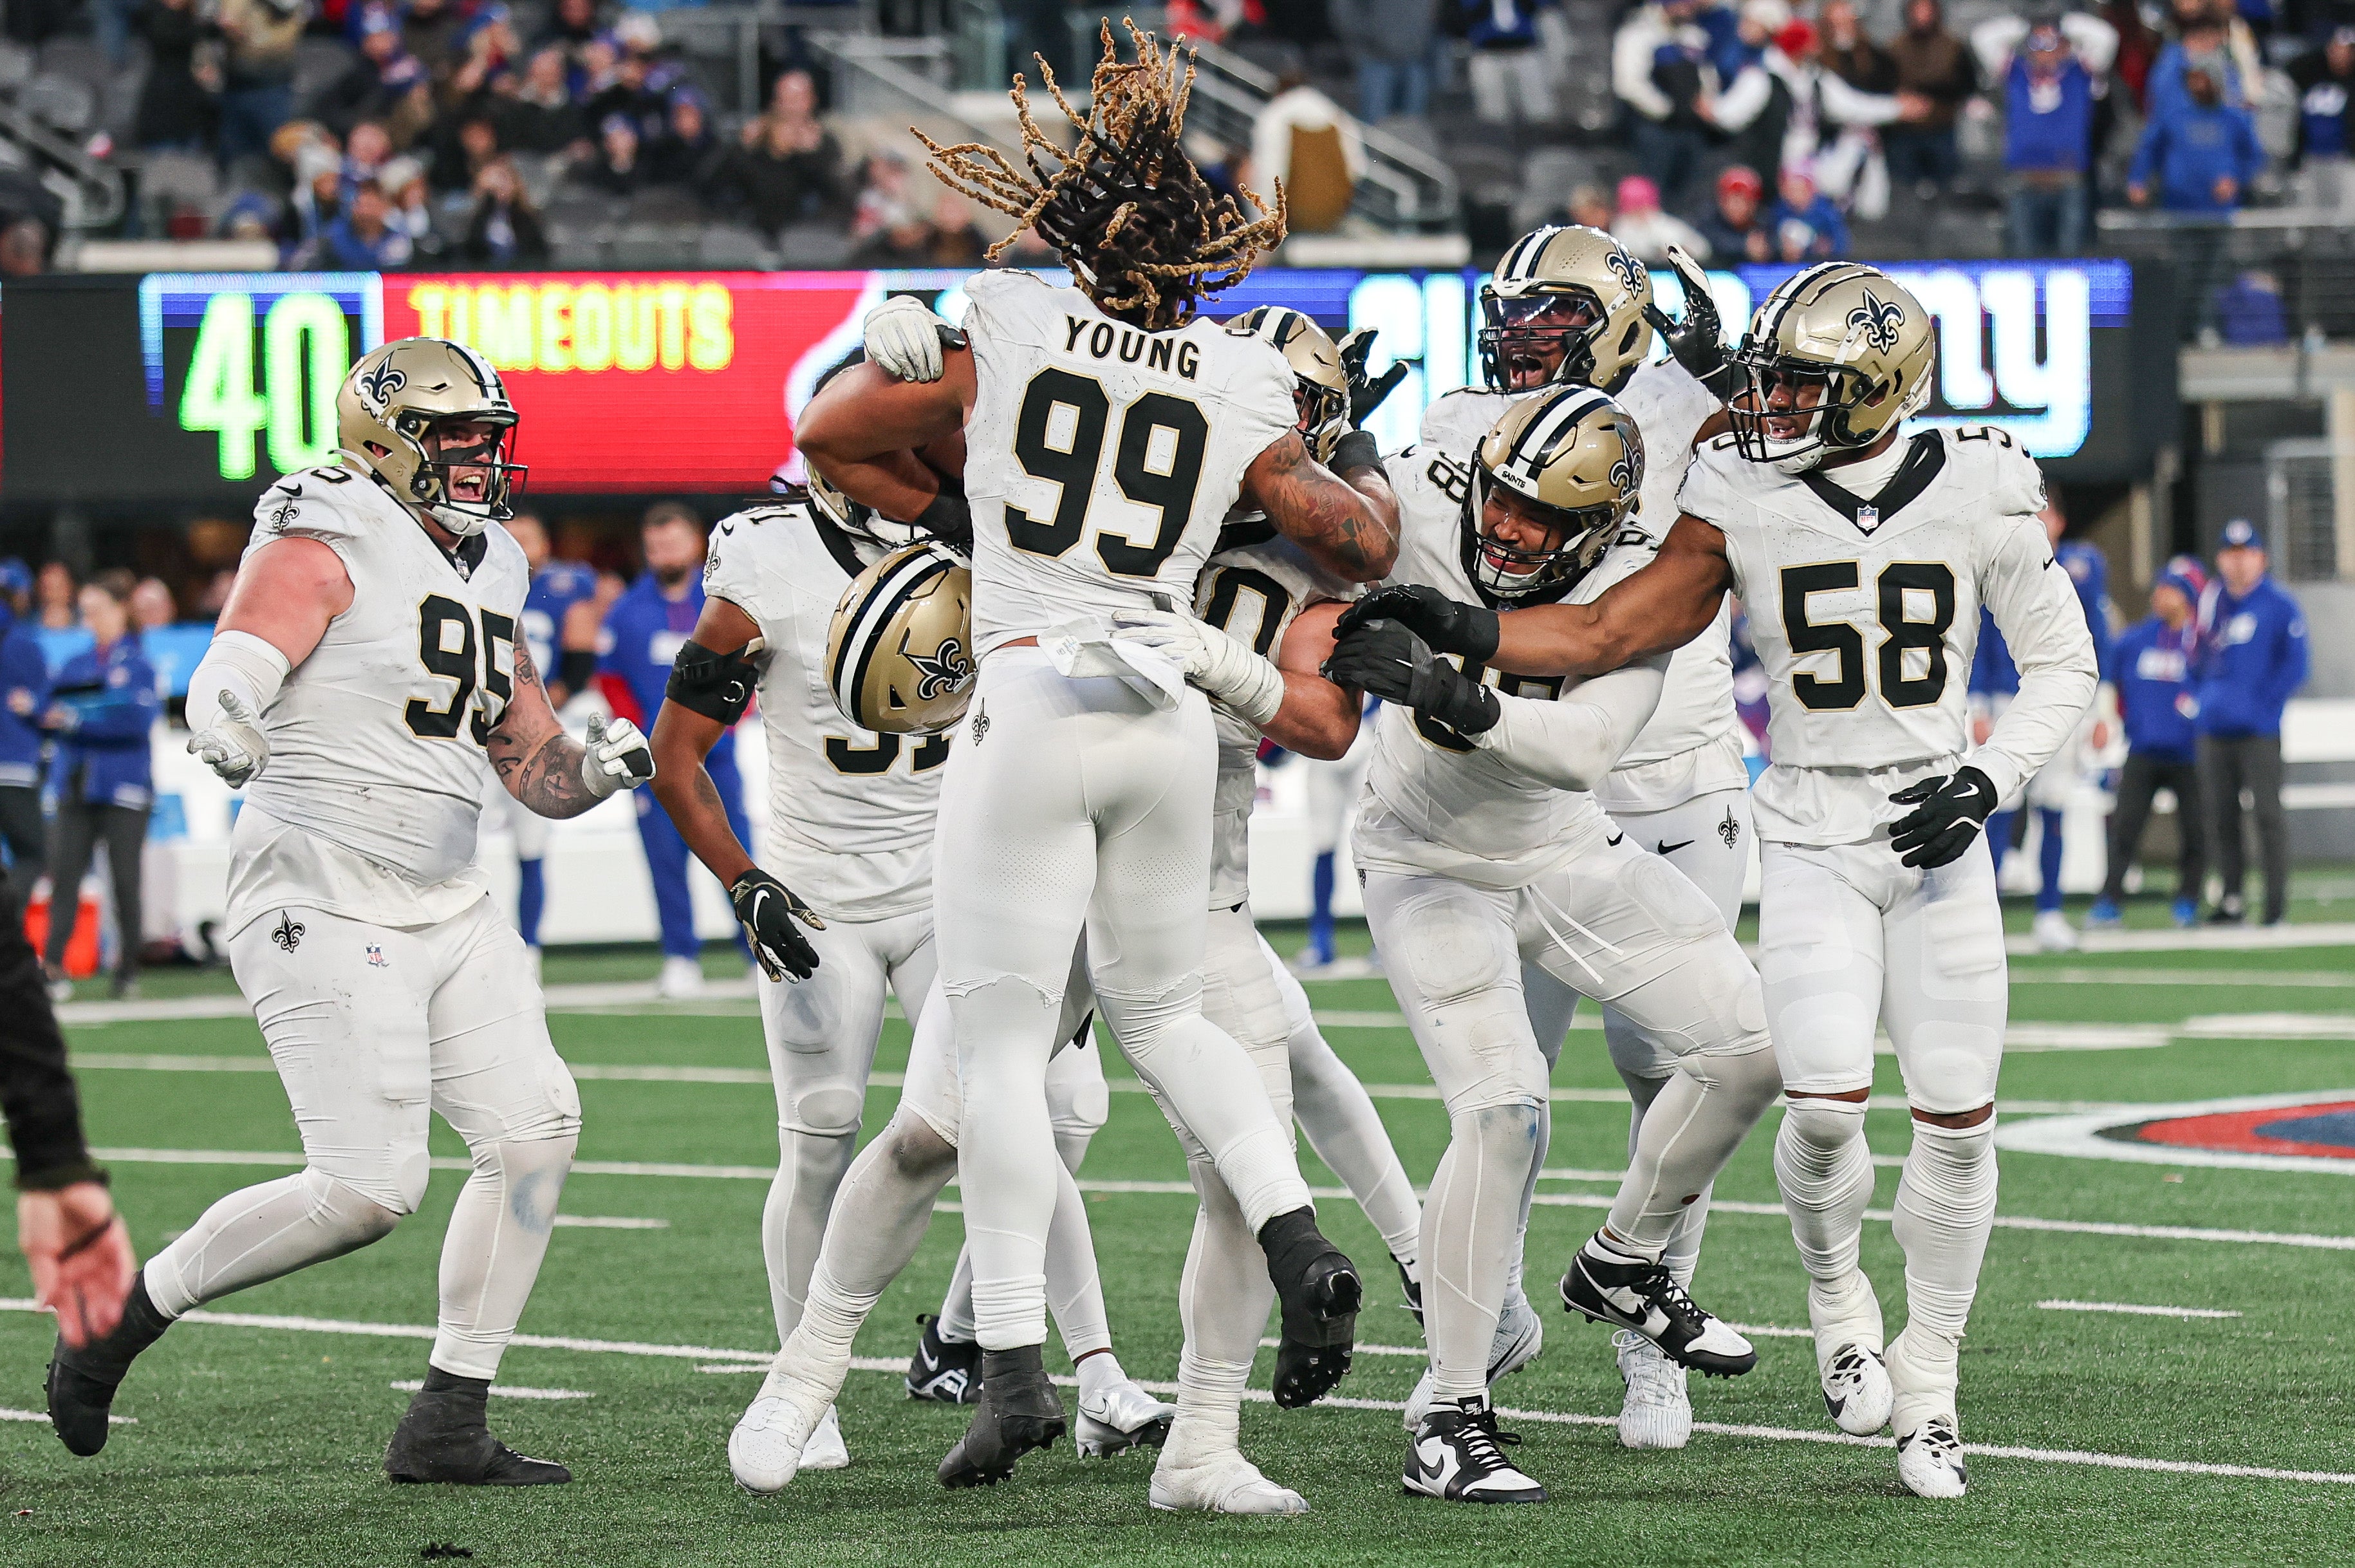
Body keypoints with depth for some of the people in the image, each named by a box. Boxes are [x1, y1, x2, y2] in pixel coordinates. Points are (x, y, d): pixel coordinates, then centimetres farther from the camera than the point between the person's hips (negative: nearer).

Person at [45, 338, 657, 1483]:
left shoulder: (482, 581, 16)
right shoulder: (323, 551, -9)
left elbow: (537, 772, 21)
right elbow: (234, 669, -26)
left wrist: (600, 767, -1)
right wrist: (225, 719, -49)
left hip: (449, 913, 8)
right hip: (324, 907, -8)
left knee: (535, 1131, -3)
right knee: (368, 1191, -13)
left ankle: (447, 1426, 3)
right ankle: (128, 1308, 7)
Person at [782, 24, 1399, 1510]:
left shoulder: (1003, 322, 0)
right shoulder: (1249, 387, 5)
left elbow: (833, 435, 10)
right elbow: (1365, 547, 15)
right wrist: (1361, 456, 35)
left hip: (1032, 704, -3)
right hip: (1171, 714, 3)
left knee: (1006, 1040, -1)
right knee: (1167, 1009, 21)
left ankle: (1016, 1359, -11)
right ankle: (1295, 1234, 0)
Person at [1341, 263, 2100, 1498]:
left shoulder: (1980, 494, -4)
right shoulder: (1744, 502, -3)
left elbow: (2062, 664, 6)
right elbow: (1608, 633, -3)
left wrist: (1988, 780, -9)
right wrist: (1459, 634, -17)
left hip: (1937, 839, 0)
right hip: (1810, 838, 0)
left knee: (1954, 1116, -3)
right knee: (1827, 1101, -17)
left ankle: (1927, 1389, 14)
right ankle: (1836, 1297, 15)